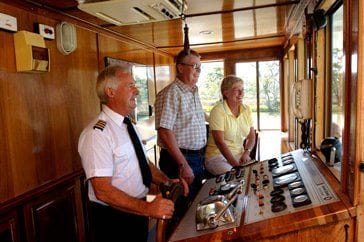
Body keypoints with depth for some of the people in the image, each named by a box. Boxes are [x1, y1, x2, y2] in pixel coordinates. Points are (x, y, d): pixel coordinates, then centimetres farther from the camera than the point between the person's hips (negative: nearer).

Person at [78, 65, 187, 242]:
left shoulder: (127, 125, 5)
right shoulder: (98, 133, -23)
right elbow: (103, 191, -26)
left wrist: (168, 182, -5)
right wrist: (147, 208, -31)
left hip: (138, 212, 8)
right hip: (114, 220, -7)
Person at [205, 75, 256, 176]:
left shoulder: (246, 109, 6)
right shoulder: (218, 111, -14)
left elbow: (251, 136, 8)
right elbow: (220, 142, -19)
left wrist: (246, 152, -11)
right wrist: (236, 164, -24)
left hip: (239, 155, 6)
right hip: (217, 155, -6)